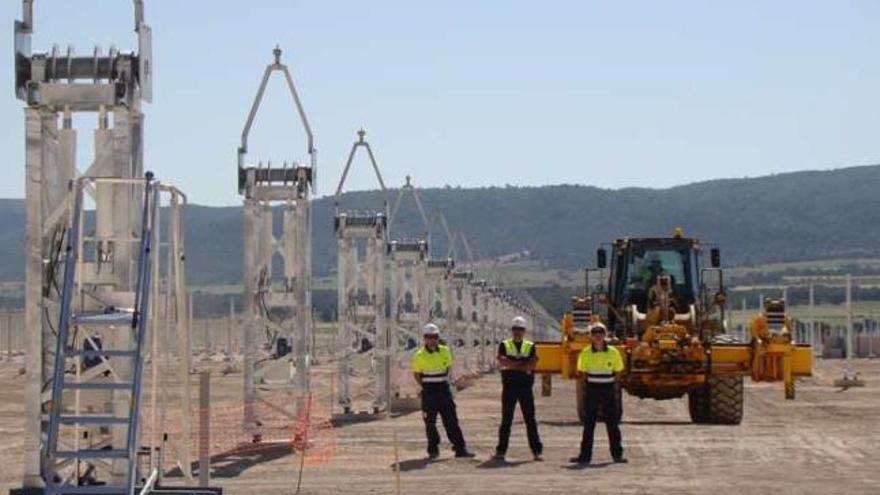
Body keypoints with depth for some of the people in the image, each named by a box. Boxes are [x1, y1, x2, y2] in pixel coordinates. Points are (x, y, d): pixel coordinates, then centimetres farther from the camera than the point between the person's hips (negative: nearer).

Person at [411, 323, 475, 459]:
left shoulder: (445, 352, 5)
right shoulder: (420, 355, -6)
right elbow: (417, 374, 2)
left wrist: (442, 383, 9)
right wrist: (425, 387, 0)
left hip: (443, 388, 3)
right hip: (429, 391, -3)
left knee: (451, 420, 3)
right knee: (430, 421, 0)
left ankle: (460, 449, 4)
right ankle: (433, 450, 9)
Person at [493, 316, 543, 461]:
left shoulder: (530, 346, 8)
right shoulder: (504, 345, 7)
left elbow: (532, 365, -7)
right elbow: (501, 361, -11)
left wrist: (513, 365, -9)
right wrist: (523, 366, -11)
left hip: (525, 386, 0)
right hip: (509, 385, 0)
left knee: (530, 419, 1)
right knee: (506, 419, 2)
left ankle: (537, 450, 4)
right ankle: (501, 450, 7)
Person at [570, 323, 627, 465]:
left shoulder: (613, 353, -1)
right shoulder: (585, 353, 0)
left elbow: (617, 373, 7)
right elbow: (581, 374, 7)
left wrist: (610, 382, -2)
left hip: (608, 390, 0)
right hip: (592, 389, 0)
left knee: (612, 423, 1)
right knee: (588, 424, 2)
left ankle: (617, 454, 8)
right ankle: (585, 455, 6)